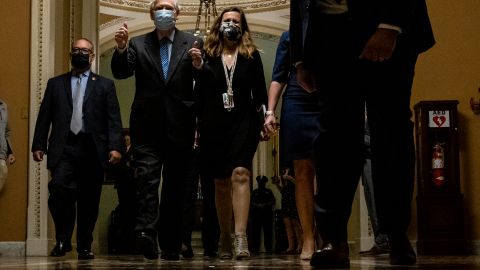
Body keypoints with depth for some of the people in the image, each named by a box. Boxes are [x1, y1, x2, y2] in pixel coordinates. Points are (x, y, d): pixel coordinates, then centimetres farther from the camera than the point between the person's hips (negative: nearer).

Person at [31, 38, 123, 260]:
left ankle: (85, 246, 13)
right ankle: (62, 240, -2)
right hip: (63, 148, 0)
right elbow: (44, 117, 12)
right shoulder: (55, 83, 18)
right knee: (59, 188, -19)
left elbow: (113, 119, 5)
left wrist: (115, 146, -8)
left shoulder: (105, 85, 14)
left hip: (93, 150, 0)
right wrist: (38, 145, 1)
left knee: (89, 200, 1)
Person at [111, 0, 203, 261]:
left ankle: (170, 246, 13)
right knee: (147, 178, -14)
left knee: (175, 186, 6)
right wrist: (120, 48, -20)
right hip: (147, 127, 0)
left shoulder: (193, 43, 8)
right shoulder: (137, 44, 10)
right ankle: (146, 232, -24)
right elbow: (120, 73, -3)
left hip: (179, 127, 1)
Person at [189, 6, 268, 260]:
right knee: (221, 182, 8)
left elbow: (260, 91, 9)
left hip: (243, 122, -1)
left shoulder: (251, 55, 8)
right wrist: (198, 68, -12)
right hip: (214, 124, 2)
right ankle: (224, 239, 20)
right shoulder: (208, 56, 7)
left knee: (240, 173, -18)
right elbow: (200, 94, 4)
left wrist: (261, 120, 3)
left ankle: (241, 239, -24)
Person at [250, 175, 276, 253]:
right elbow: (251, 202, 9)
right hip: (256, 213, 0)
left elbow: (273, 201, 9)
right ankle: (255, 248, -3)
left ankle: (268, 248, -5)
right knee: (255, 231, -5)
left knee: (268, 232, -6)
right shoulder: (255, 192, 18)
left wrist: (265, 205, -7)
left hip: (267, 213, 0)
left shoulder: (268, 191, 17)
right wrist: (257, 205, -9)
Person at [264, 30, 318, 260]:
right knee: (303, 172, -2)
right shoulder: (289, 37, 17)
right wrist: (270, 111, 2)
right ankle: (308, 240, 0)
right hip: (297, 106, 1)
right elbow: (278, 77, 12)